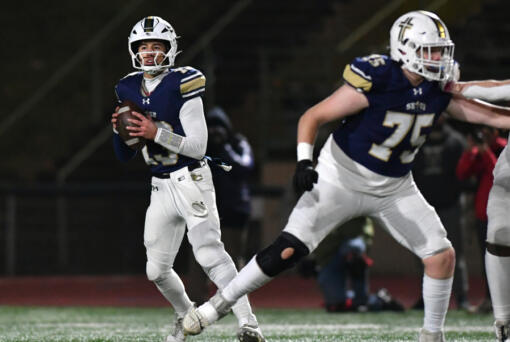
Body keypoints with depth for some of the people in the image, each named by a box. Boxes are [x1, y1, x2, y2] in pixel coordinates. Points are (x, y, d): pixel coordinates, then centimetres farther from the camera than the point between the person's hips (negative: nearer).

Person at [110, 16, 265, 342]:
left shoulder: (180, 86, -11)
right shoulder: (129, 91, 8)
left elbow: (198, 146, -15)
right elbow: (125, 156, 13)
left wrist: (156, 133, -23)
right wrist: (120, 131, -8)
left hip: (190, 180, -6)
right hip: (161, 189, 6)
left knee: (210, 254, -22)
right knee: (157, 271, 8)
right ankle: (188, 316, 35)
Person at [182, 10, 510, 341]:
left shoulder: (438, 91, -6)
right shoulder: (375, 82, -23)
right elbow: (313, 116, -18)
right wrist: (304, 160, -30)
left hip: (395, 188, 5)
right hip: (343, 178, -5)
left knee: (442, 257, -5)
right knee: (288, 250, -14)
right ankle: (217, 305, -1)